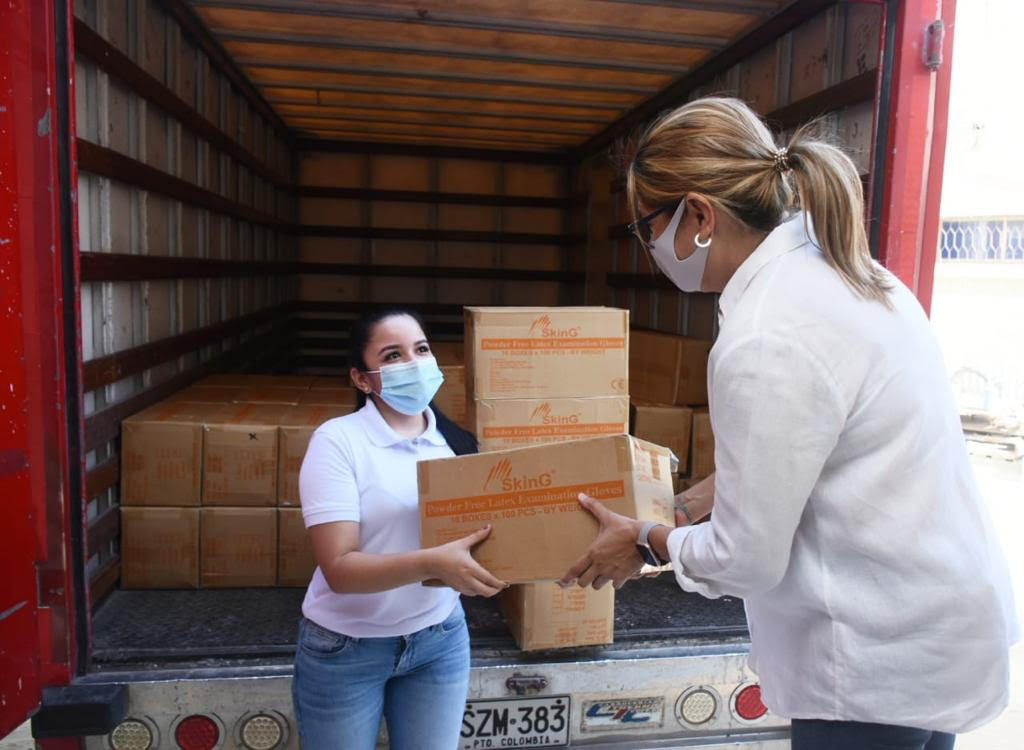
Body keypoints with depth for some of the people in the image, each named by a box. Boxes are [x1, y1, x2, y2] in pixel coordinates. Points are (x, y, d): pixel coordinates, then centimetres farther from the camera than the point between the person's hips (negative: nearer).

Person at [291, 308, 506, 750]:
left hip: (441, 638, 4)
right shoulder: (338, 440, -16)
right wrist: (432, 563, -35)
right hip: (345, 648, -3)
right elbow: (338, 568, -21)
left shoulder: (456, 438, -2)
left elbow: (484, 524, 3)